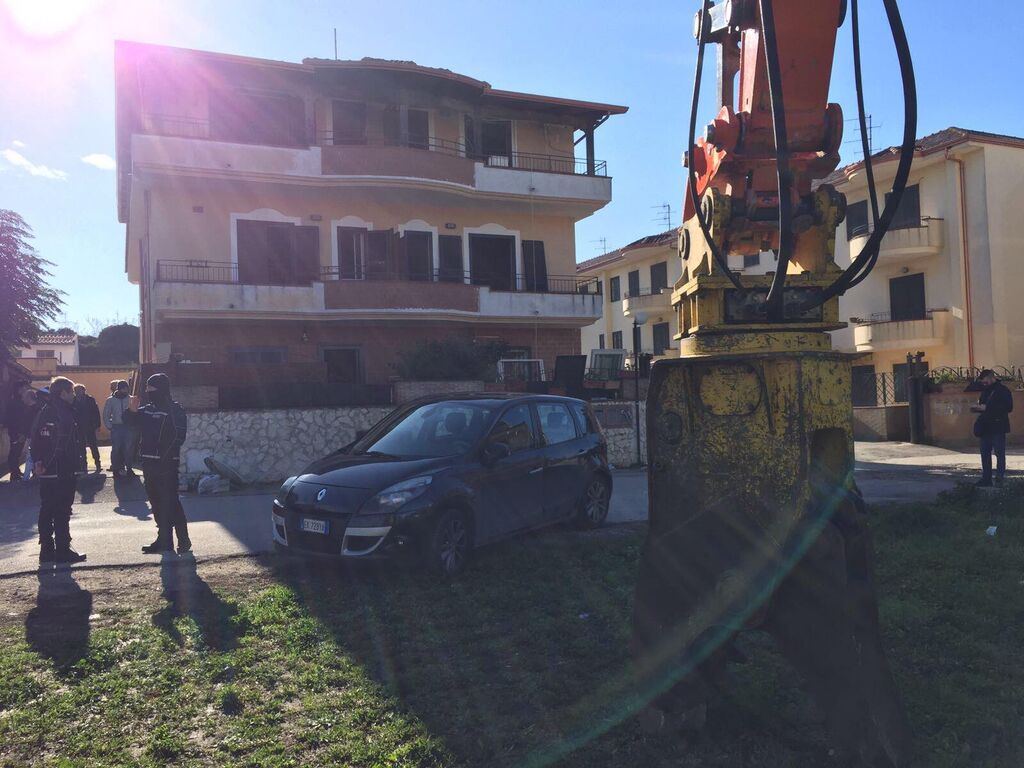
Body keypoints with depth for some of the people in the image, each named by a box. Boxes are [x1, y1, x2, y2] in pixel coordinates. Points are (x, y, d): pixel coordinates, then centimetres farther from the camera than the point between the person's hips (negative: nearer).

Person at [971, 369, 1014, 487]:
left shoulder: (1003, 390, -7)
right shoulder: (985, 391, 15)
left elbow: (1009, 408, -16)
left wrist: (987, 408, -20)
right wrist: (978, 408, 0)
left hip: (998, 428, -8)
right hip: (985, 427, 8)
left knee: (1000, 454, -3)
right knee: (985, 454, 8)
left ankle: (999, 479, 0)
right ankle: (986, 479, 13)